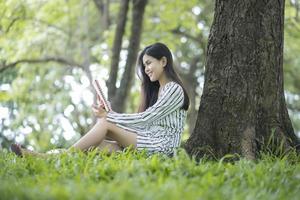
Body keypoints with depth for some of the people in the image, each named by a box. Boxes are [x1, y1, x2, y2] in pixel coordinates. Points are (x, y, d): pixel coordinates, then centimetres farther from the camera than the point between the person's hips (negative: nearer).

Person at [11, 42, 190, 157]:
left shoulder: (174, 89, -5)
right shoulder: (155, 89, 23)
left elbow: (146, 118, -13)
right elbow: (143, 122, 14)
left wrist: (108, 117, -10)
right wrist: (109, 114, 2)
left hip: (162, 145, -8)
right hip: (146, 140, 8)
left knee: (105, 124, -18)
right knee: (102, 145, -15)